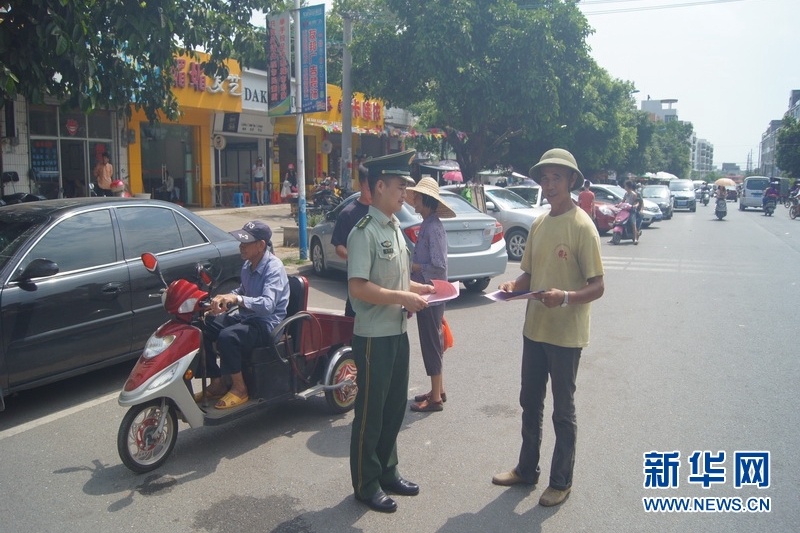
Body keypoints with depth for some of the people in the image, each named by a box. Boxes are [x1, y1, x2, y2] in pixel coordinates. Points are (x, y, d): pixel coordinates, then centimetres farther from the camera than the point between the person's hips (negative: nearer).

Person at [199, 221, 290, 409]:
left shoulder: (273, 267, -19)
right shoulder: (248, 265, 8)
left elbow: (268, 304, -32)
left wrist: (236, 299, -44)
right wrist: (223, 299, 7)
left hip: (267, 323, -9)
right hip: (246, 317, 9)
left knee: (227, 337, -33)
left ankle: (239, 388, -12)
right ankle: (217, 383, 4)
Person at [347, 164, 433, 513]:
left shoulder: (395, 228, 11)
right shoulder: (365, 232, -17)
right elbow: (357, 287, -25)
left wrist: (417, 288, 6)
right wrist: (403, 297, -21)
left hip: (398, 332, 9)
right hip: (374, 336, -9)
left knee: (395, 406, 18)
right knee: (370, 412, 5)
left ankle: (387, 471, 36)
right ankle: (365, 484, 22)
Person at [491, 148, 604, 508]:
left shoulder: (582, 226, -14)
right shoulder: (539, 224, 8)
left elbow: (597, 287, -16)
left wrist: (565, 297, -34)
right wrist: (514, 286, -6)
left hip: (566, 334, -7)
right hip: (534, 328, 7)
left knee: (563, 411, 9)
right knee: (530, 404, 18)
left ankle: (561, 481, 26)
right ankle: (526, 469, 36)